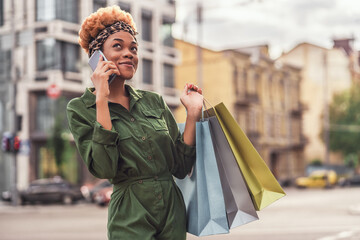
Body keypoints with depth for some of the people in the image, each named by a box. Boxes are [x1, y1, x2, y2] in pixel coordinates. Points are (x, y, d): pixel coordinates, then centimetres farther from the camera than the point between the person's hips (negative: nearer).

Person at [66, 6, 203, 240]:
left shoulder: (154, 101, 8)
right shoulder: (81, 108, -3)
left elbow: (181, 167, 5)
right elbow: (104, 169, -19)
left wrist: (193, 113, -3)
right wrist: (102, 99, -18)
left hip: (174, 213, 4)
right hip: (131, 220, -4)